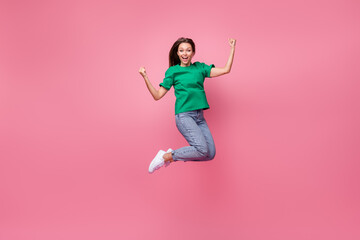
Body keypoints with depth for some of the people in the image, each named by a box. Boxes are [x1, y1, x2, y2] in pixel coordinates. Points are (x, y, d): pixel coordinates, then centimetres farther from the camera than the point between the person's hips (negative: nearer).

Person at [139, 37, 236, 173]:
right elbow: (157, 95, 1)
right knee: (202, 150, -21)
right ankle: (165, 156, -4)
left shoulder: (200, 68, 14)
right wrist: (145, 77, -9)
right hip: (184, 115, -6)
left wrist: (232, 48, 9)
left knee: (210, 154, -1)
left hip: (199, 116, 6)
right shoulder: (173, 71, 3)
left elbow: (226, 70, 10)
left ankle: (173, 155, 14)